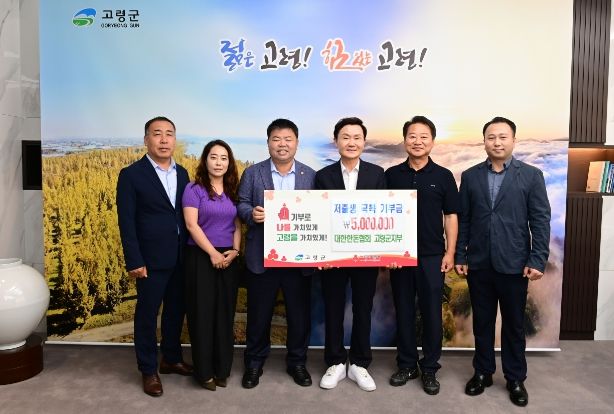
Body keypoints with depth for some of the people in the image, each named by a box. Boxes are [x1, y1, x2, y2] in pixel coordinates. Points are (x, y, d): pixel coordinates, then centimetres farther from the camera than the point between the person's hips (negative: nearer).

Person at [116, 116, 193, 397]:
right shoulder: (131, 175, -7)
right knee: (147, 314, 7)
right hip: (152, 259, -5)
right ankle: (148, 370, 23)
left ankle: (171, 359, 35)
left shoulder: (182, 173, 9)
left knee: (176, 311, 16)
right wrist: (134, 261, -14)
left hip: (181, 257, 5)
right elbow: (126, 221, -10)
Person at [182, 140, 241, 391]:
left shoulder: (233, 192, 9)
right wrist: (213, 253, -16)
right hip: (201, 257, -4)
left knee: (225, 314, 9)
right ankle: (204, 371, 16)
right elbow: (191, 224, -13)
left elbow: (237, 225, 9)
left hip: (228, 259, 5)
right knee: (202, 313, 2)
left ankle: (222, 368, 23)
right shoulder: (194, 189, -5)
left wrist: (234, 250, -7)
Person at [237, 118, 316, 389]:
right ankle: (254, 363, 30)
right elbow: (241, 205, 2)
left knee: (300, 313, 10)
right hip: (262, 257, -1)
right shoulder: (252, 173, 3)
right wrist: (251, 214, -20)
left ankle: (297, 362, 31)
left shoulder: (311, 176, 5)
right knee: (258, 314, 10)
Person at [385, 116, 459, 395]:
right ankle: (407, 365, 25)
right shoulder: (391, 175, 3)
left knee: (431, 312, 6)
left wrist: (450, 252, -4)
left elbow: (451, 216, 2)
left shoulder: (443, 176, 1)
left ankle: (429, 369, 21)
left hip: (432, 255, -1)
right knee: (403, 311, 10)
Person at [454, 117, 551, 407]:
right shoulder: (470, 176, 5)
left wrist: (538, 260, -10)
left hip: (514, 264, -1)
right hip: (478, 264, 2)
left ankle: (515, 378, 26)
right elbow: (463, 220, 5)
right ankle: (482, 372, 28)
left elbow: (540, 221, -3)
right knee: (482, 322, 12)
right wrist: (460, 256, 1)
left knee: (514, 325, 10)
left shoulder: (531, 175, 0)